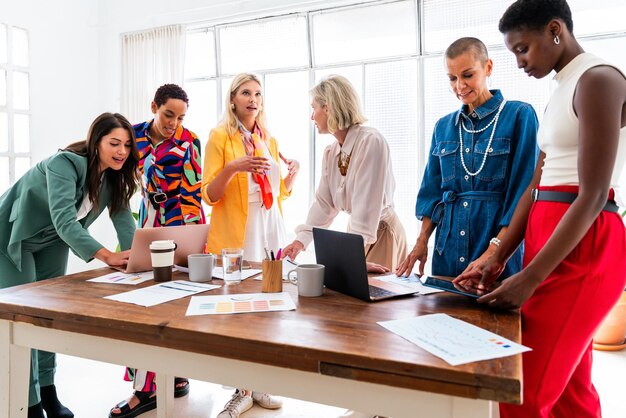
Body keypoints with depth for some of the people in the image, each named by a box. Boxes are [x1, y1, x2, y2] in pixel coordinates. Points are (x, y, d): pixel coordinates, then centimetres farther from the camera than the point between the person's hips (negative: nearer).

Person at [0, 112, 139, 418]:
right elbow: (64, 220, -45)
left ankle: (47, 390, 26)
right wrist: (107, 256, -55)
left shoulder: (113, 175, -12)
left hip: (51, 243, 7)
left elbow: (122, 216, -16)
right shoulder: (65, 163, -34)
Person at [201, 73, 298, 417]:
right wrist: (231, 168, -24)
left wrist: (292, 175, -2)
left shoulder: (270, 140, 13)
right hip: (235, 234, -5)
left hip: (270, 232, 5)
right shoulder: (219, 136, -3)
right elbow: (209, 195, -8)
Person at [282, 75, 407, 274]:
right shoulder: (330, 152, 2)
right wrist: (301, 239, -8)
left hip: (382, 233, -6)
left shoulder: (371, 141, -22)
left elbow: (367, 205, -28)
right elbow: (323, 203, 2)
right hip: (355, 230, 7)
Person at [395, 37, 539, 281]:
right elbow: (432, 190, 11)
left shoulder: (519, 115, -5)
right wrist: (421, 241, 0)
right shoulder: (444, 126, 10)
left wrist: (493, 252, -20)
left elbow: (523, 192, -11)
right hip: (447, 251, 5)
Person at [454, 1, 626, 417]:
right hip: (549, 239, 9)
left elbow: (593, 197, -18)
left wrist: (529, 278, -20)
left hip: (582, 249, -9)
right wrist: (497, 260, 8)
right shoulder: (562, 90, 18)